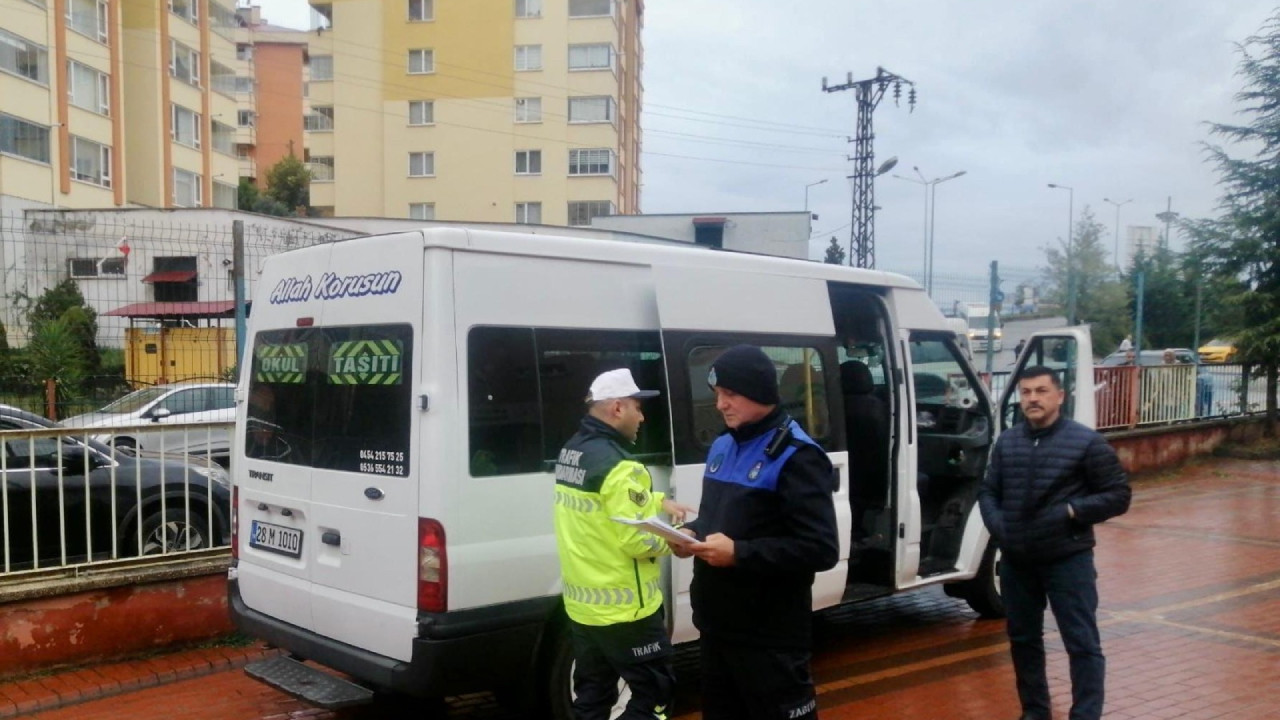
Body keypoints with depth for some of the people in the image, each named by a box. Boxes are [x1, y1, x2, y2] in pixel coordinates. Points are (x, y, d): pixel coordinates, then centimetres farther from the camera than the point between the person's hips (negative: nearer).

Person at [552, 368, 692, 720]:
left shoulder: (571, 452, 7)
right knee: (653, 691, 5)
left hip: (583, 604, 9)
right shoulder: (617, 464, -22)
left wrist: (659, 502, 9)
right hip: (623, 609, -9)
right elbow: (637, 542, -24)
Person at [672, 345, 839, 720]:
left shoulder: (795, 456, -16)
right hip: (717, 623, 8)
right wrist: (690, 534, 0)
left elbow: (821, 550, -21)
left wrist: (738, 553, -25)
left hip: (770, 636, -8)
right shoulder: (722, 446, 11)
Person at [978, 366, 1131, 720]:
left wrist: (1072, 512, -16)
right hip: (1016, 561, 5)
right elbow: (988, 491, 16)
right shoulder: (1006, 442, 8)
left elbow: (1118, 495, -5)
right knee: (1023, 640, 16)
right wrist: (996, 524, -1)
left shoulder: (1086, 442, -7)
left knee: (1082, 644, -1)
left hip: (1068, 559, -5)